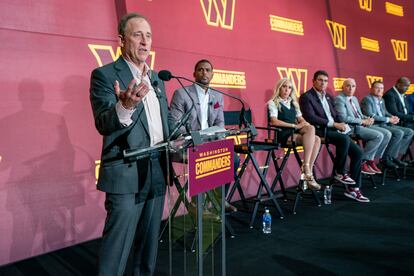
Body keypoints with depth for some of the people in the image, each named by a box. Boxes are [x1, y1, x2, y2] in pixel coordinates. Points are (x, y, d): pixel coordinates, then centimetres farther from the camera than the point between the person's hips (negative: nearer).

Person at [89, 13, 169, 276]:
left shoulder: (157, 78, 14)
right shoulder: (104, 75, -7)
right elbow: (103, 125, -20)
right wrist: (125, 107, -40)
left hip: (158, 171, 7)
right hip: (126, 173, -6)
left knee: (149, 240, 17)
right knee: (118, 245, 1)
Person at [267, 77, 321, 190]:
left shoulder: (293, 103, 24)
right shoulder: (273, 103, 2)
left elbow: (300, 118, 17)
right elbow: (274, 121, -13)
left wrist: (304, 123, -7)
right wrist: (294, 125, -16)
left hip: (296, 133, 6)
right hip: (283, 134, -6)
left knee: (317, 139, -21)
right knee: (311, 130, -27)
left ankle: (307, 172, -22)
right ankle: (306, 170, -26)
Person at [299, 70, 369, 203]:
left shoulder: (328, 97, 21)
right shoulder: (306, 97, -4)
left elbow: (335, 115, 20)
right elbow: (311, 118, -16)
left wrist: (341, 124, -4)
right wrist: (334, 124, -18)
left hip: (334, 129, 8)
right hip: (320, 131, -8)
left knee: (357, 152, -5)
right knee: (344, 138, -32)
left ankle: (352, 188, 2)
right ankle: (339, 172, -11)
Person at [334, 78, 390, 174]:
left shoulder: (354, 99, 21)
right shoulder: (339, 99, -9)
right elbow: (343, 118, -20)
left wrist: (368, 119, 0)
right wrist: (362, 121, -15)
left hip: (361, 125, 9)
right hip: (351, 127, -9)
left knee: (387, 134, -3)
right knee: (378, 136, -21)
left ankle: (371, 160, 2)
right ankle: (361, 162, -11)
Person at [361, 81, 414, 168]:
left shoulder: (381, 100, 21)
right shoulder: (367, 99, -8)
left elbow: (385, 113, 25)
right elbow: (370, 116, -20)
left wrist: (393, 117, 0)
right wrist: (388, 119, -17)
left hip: (384, 125, 9)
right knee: (399, 133, -26)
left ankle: (394, 156, 2)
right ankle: (386, 158, -16)